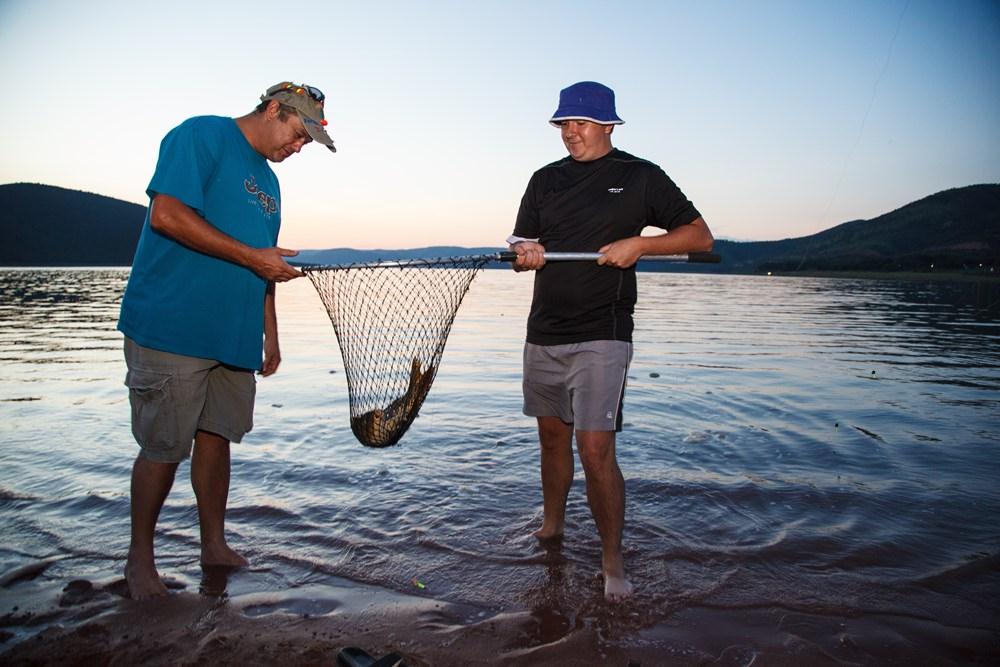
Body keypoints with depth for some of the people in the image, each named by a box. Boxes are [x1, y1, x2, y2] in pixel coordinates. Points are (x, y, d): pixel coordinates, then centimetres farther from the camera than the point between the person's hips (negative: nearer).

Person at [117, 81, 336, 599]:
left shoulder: (268, 181, 20)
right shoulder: (200, 135, -5)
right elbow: (167, 214, -18)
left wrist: (270, 334, 20)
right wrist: (251, 256, -16)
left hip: (235, 337, 8)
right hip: (172, 328, -7)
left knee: (216, 436, 12)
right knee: (164, 447, 0)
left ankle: (214, 545, 24)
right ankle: (139, 558, 17)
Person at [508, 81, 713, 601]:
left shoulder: (640, 177, 1)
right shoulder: (545, 180, 14)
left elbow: (700, 237, 1)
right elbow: (519, 250, 14)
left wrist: (638, 244, -14)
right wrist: (525, 254, -11)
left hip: (601, 335, -5)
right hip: (543, 332, 5)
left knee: (595, 448, -10)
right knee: (552, 436, 14)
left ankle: (612, 562, 5)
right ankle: (550, 529, 33)